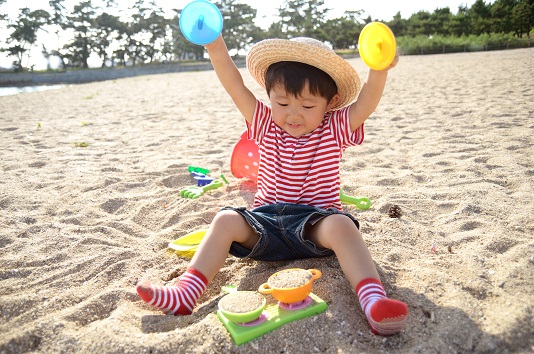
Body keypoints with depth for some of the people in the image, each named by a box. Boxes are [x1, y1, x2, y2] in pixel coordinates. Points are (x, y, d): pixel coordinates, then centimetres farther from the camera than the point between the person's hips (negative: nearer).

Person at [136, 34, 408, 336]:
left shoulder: (335, 128, -1)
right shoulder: (267, 125, 4)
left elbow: (365, 104, -18)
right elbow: (236, 87, -5)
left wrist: (380, 69, -37)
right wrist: (216, 45, -16)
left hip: (314, 223, -2)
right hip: (267, 223, 3)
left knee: (341, 225, -33)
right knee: (226, 220, -20)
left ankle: (374, 300, -42)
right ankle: (185, 295, -22)